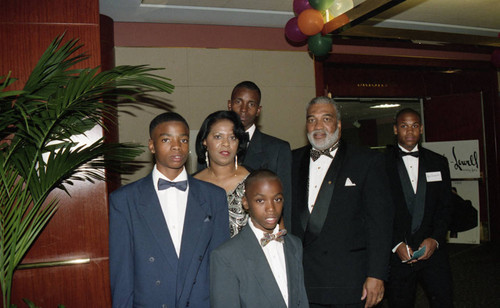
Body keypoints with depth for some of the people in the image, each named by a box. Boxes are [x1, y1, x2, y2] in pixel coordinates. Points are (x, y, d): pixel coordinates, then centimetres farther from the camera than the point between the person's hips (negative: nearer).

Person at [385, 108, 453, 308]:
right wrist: (396, 245, -11)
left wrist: (435, 239, -6)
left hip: (433, 249, 2)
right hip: (397, 253, -2)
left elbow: (445, 206, 8)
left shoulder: (438, 162, 11)